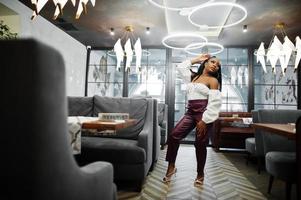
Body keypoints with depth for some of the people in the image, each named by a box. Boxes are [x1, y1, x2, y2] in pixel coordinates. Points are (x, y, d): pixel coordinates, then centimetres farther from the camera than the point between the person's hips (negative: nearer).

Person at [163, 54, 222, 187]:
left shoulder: (213, 81, 0)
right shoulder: (194, 76, 17)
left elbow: (214, 103, -9)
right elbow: (181, 67, 27)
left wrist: (204, 121, -17)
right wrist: (196, 59, 24)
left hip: (204, 113, -5)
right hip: (190, 112, 5)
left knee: (200, 144, 1)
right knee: (174, 136, -8)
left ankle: (200, 173, 22)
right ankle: (171, 167, 7)